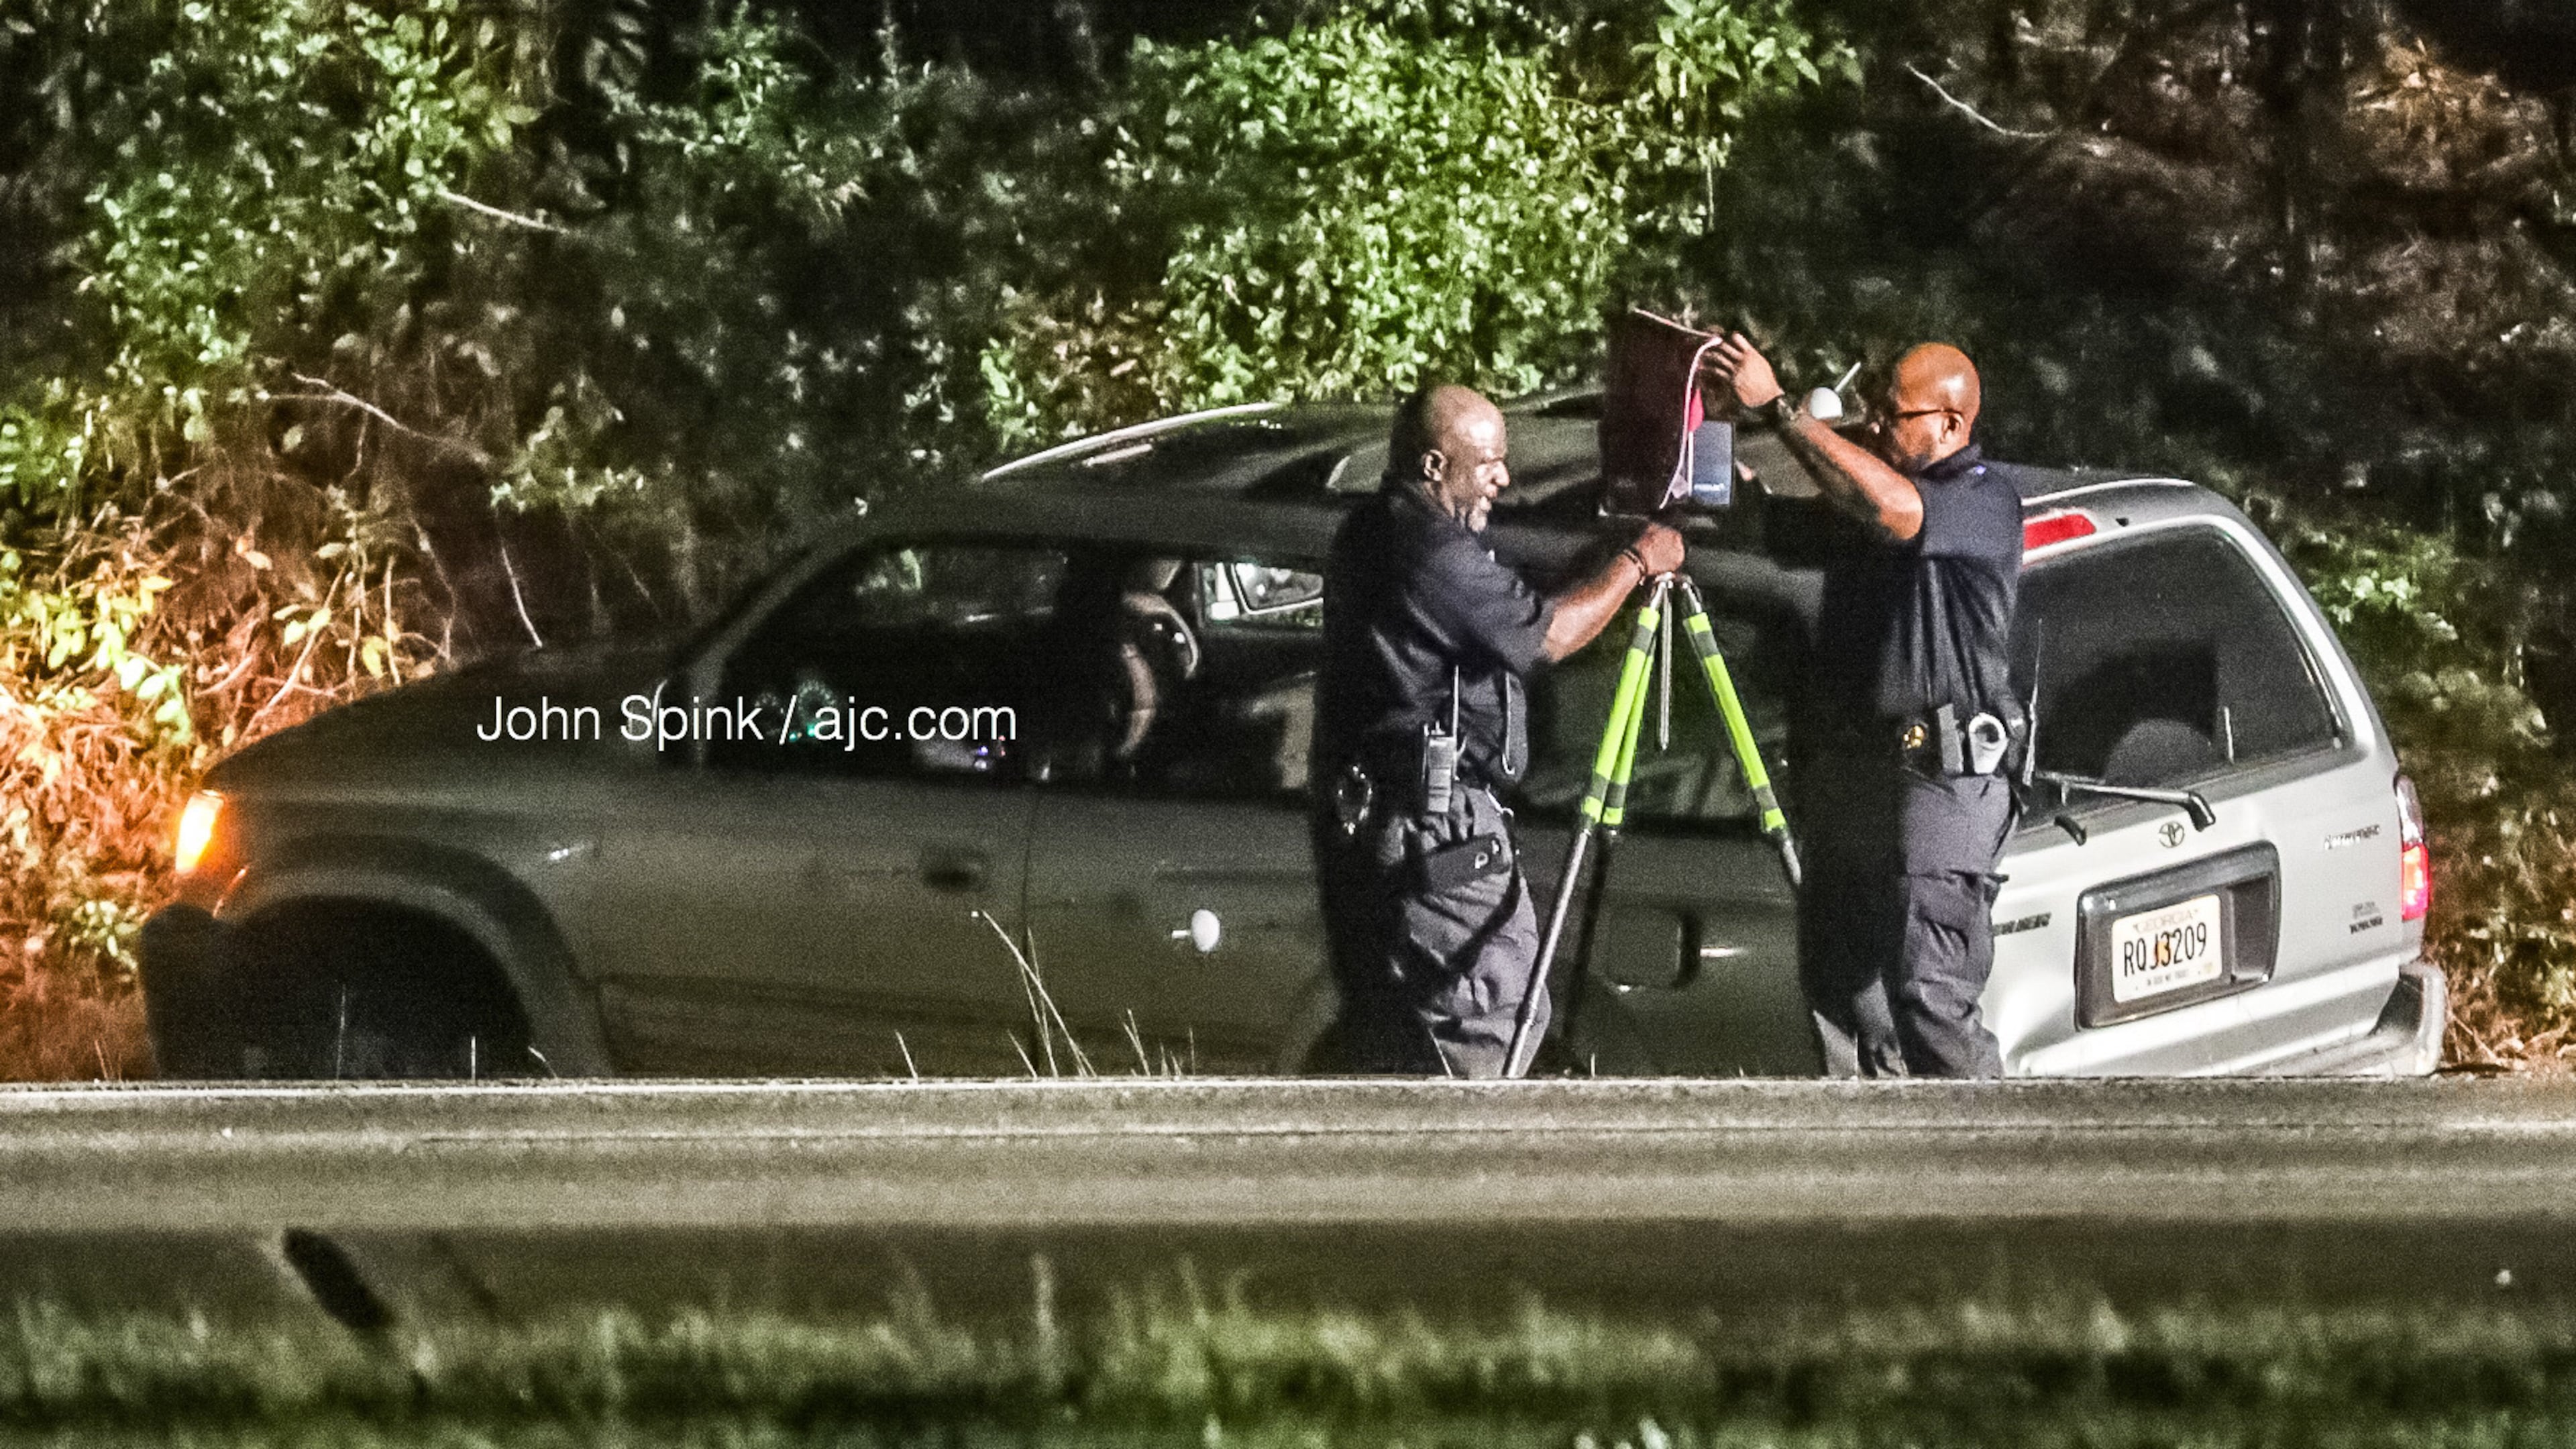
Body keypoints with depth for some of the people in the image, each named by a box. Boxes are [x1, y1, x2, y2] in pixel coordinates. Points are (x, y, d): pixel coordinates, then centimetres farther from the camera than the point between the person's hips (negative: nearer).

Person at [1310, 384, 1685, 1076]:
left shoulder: (1367, 537, 14)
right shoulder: (1432, 553, -18)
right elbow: (1549, 634, -13)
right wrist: (1635, 563, -3)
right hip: (1433, 830, -10)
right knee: (1489, 1020, -7)